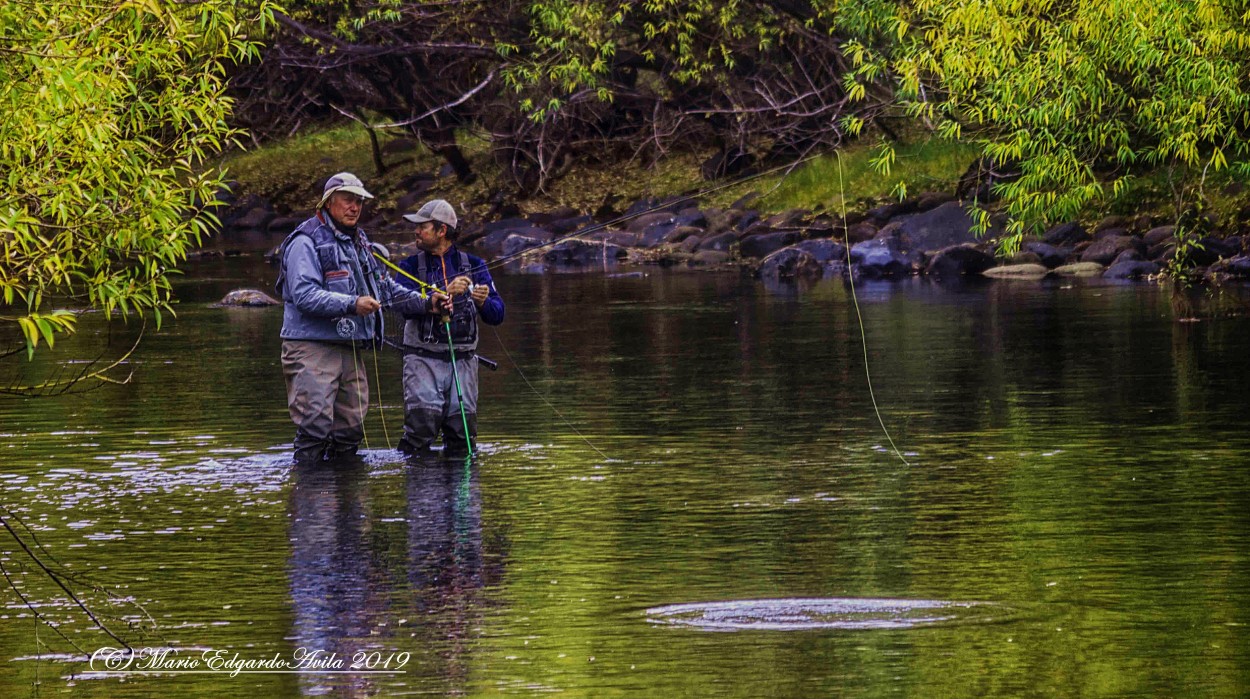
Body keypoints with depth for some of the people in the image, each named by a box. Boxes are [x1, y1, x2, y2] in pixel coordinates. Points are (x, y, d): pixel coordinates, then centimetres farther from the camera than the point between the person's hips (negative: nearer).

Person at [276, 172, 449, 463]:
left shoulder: (360, 245, 20)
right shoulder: (306, 242, -8)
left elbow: (386, 288, 27)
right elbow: (304, 295, -20)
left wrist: (425, 303, 13)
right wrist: (351, 305, -29)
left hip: (350, 349, 8)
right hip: (312, 349, -8)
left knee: (351, 427, 9)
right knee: (315, 427, -14)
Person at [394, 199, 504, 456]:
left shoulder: (473, 265, 10)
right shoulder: (410, 267, 6)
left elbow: (497, 315, 6)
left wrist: (484, 302, -16)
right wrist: (446, 293, -23)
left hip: (463, 359, 2)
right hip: (423, 357, -2)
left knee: (462, 433, -2)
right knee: (422, 423, -17)